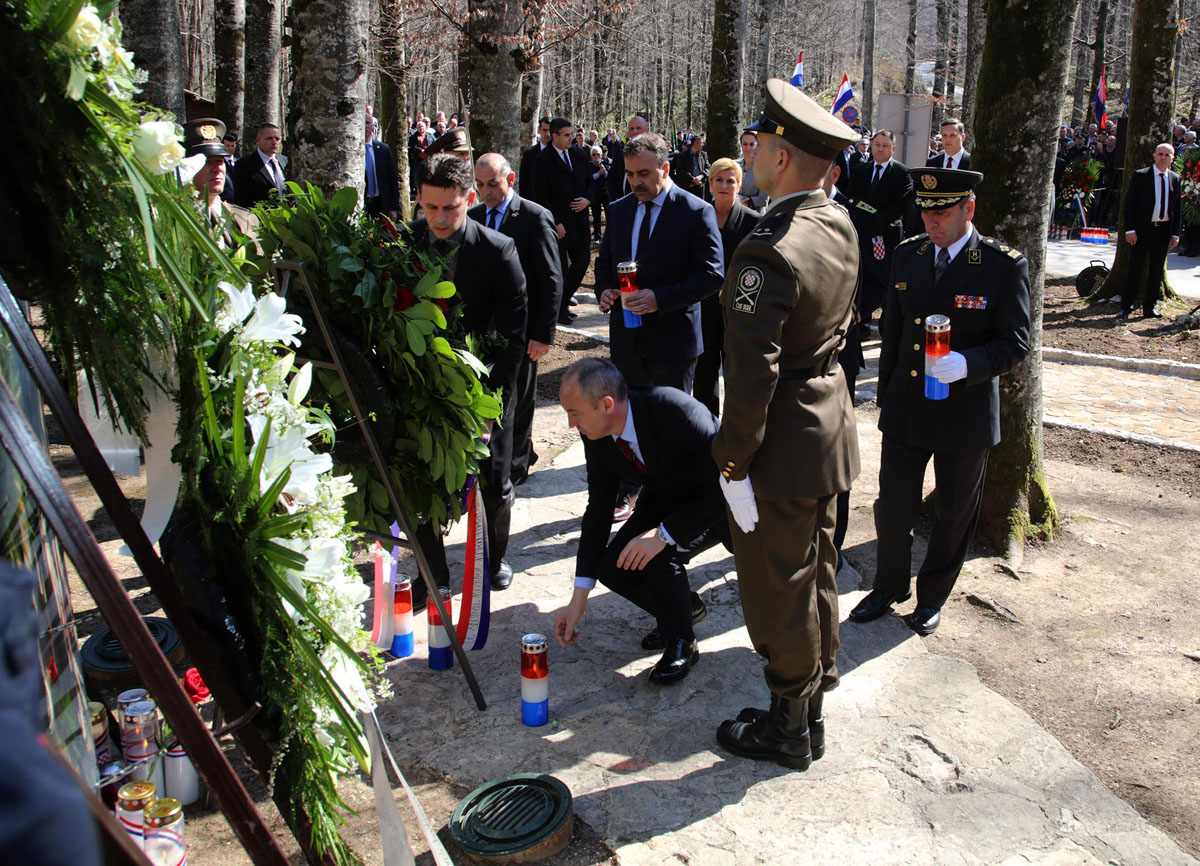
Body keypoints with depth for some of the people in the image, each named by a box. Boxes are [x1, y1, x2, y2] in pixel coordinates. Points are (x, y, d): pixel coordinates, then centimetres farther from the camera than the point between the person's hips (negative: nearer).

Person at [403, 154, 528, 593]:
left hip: (482, 387, -1)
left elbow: (512, 334, -13)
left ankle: (495, 558, 38)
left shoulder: (498, 250, -14)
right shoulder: (401, 242, -6)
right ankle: (432, 572, 27)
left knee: (495, 486, 12)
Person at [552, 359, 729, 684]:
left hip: (720, 500, -7)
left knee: (657, 554, -31)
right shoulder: (597, 437, -14)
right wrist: (579, 599, -8)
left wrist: (663, 535, -39)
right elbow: (598, 510, -6)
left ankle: (681, 641, -5)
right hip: (666, 499, 7)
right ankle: (684, 605, 17)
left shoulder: (678, 412, -37)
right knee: (612, 568, -12)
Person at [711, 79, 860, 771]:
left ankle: (791, 727, 23)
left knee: (778, 586, 7)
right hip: (830, 421, 9)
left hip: (784, 444, -9)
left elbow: (753, 374, -27)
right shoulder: (840, 224, 2)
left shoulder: (769, 253, -27)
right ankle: (818, 680, 44)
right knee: (815, 567, 24)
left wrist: (734, 465, -20)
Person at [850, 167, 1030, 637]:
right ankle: (890, 586, 32)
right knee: (893, 505, 8)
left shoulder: (1005, 266, -12)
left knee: (954, 515, 13)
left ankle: (932, 596, 34)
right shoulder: (907, 255, 2)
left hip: (965, 414, -3)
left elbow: (1016, 343, -10)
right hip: (906, 410, 3)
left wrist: (968, 363, -28)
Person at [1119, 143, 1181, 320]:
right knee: (1135, 269, -3)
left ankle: (1149, 307, 17)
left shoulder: (1175, 179, 9)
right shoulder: (1140, 175, -2)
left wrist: (1175, 233, 5)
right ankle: (1126, 308, 4)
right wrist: (1130, 229, -12)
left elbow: (1177, 209, 12)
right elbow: (1129, 203, -5)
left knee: (1156, 271, 8)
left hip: (1164, 231, 4)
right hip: (1142, 229, -4)